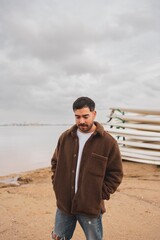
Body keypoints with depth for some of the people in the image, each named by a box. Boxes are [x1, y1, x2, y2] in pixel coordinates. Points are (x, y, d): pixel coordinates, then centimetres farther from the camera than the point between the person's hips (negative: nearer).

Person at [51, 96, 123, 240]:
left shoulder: (108, 142, -10)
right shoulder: (65, 137, 1)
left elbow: (115, 174, -5)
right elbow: (55, 163, 14)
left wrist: (101, 195, -10)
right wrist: (57, 184, 4)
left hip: (91, 207, -3)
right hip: (63, 203, 4)